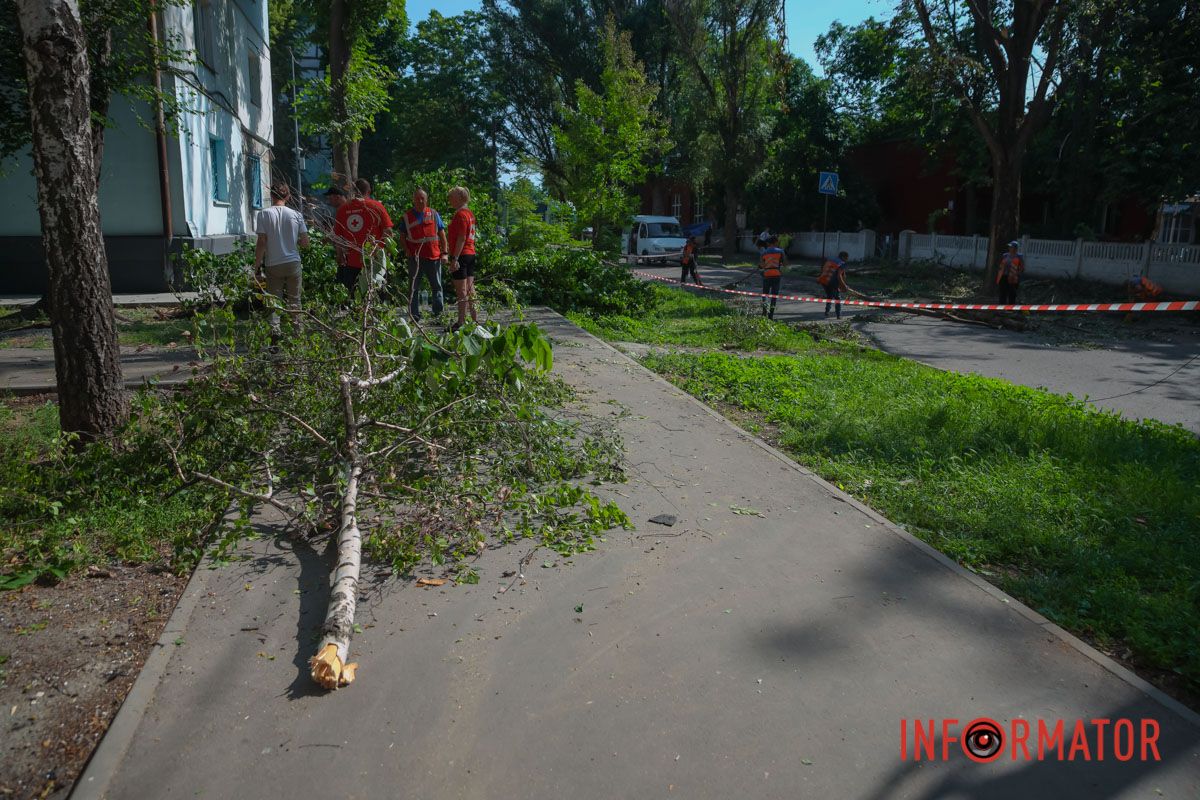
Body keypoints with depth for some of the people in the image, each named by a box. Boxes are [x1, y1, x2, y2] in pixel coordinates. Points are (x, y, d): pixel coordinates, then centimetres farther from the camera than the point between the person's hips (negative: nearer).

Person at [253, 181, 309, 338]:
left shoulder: (264, 214, -7)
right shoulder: (296, 215, -1)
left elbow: (261, 243, -9)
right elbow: (305, 243, 1)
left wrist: (257, 266, -2)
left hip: (273, 264, -1)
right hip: (293, 262, 1)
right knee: (294, 299, 12)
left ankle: (274, 328, -10)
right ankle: (297, 330, 16)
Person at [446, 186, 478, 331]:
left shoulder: (460, 214, -13)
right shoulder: (469, 213, 15)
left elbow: (461, 238, -19)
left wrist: (454, 258, -21)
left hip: (461, 255, -9)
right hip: (471, 253, 9)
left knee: (461, 291, -7)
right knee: (470, 289, 11)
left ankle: (461, 322, -6)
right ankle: (475, 320, 15)